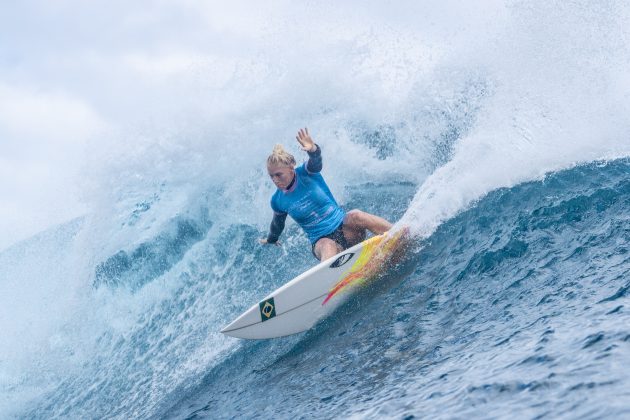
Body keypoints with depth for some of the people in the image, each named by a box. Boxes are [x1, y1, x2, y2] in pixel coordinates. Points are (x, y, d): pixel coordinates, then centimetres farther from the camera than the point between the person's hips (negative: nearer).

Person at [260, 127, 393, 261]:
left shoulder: (306, 173, -5)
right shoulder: (278, 201, 2)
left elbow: (316, 161, -30)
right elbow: (277, 224, 23)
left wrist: (313, 150, -54)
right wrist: (270, 240, 42)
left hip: (344, 228, 0)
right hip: (321, 241, 1)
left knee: (355, 216, -35)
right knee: (328, 247, -37)